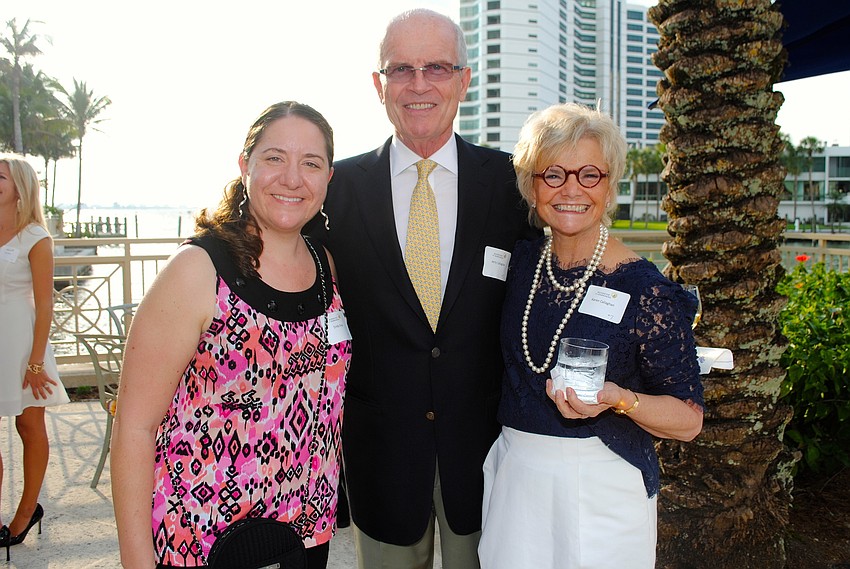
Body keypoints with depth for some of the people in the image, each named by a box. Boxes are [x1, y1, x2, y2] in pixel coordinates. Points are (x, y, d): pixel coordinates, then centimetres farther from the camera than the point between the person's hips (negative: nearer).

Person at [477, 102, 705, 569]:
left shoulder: (645, 292, -15)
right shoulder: (521, 262, -1)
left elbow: (688, 419, -11)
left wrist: (617, 398, -28)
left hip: (601, 493, -4)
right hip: (511, 479, 5)